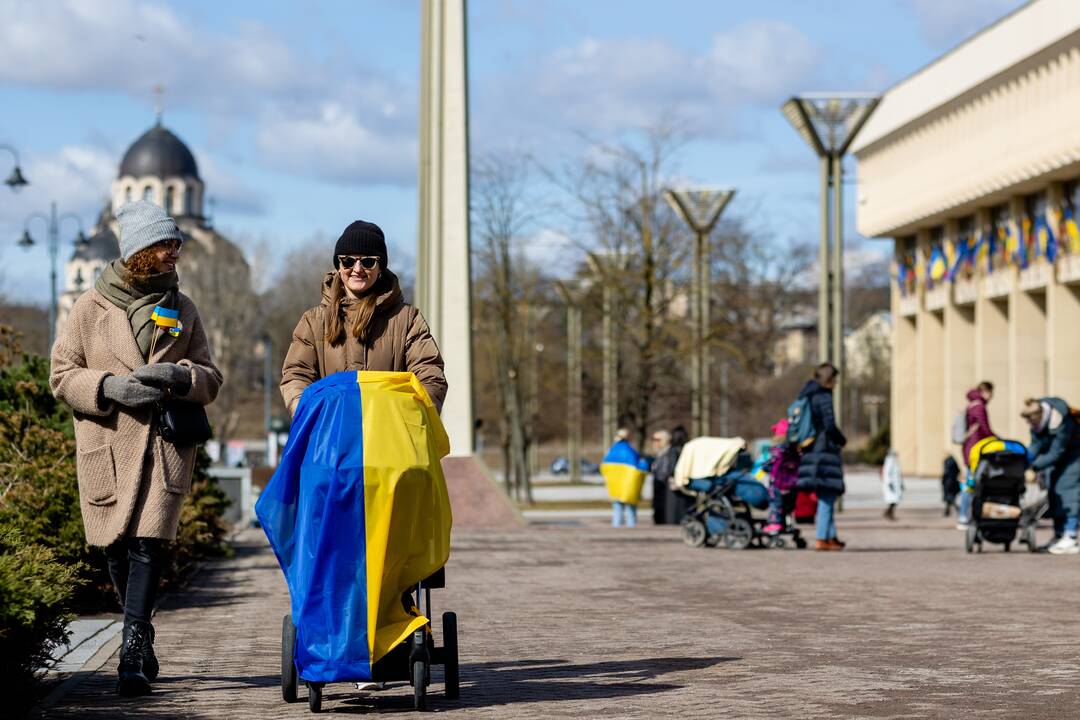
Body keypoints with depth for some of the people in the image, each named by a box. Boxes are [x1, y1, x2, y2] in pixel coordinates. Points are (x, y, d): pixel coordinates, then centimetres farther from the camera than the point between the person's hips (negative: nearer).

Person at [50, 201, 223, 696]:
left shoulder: (182, 309, 12)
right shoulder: (92, 307, 5)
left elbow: (210, 378, 12)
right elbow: (62, 375, 5)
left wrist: (178, 376, -10)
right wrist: (108, 387, -13)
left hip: (166, 444, 0)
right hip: (107, 445, 0)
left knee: (148, 543, -14)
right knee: (118, 547, 5)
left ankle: (132, 654, -17)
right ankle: (143, 645, 23)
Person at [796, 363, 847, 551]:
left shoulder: (807, 396, 15)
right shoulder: (824, 397, -12)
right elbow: (830, 425, -19)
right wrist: (842, 440, 0)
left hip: (811, 450, 9)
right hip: (824, 450, -9)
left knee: (827, 496, 16)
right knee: (827, 496, -6)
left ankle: (831, 536, 19)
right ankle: (822, 539, -7)